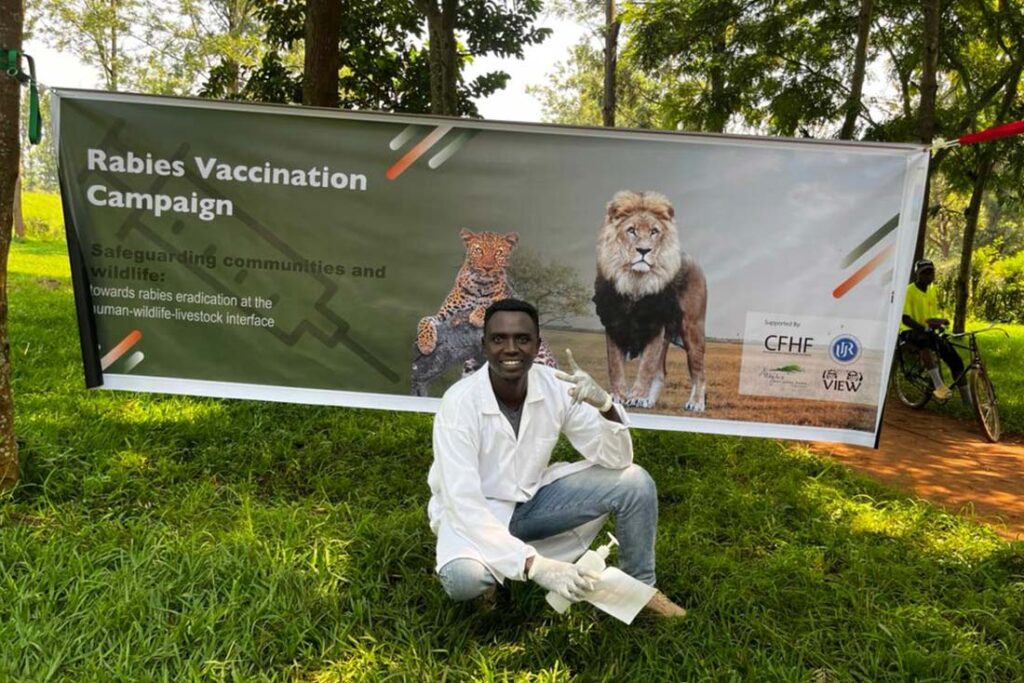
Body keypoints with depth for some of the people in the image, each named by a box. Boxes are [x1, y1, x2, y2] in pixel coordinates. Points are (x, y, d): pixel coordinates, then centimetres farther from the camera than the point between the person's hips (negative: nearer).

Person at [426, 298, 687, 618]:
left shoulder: (555, 386, -15)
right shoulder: (459, 403, -27)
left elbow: (616, 460, -12)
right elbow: (462, 503, -31)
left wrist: (605, 406, -33)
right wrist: (535, 566, -39)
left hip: (534, 496, 4)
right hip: (474, 512, -4)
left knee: (634, 482, -13)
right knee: (463, 577, -37)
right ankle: (489, 577, 1)